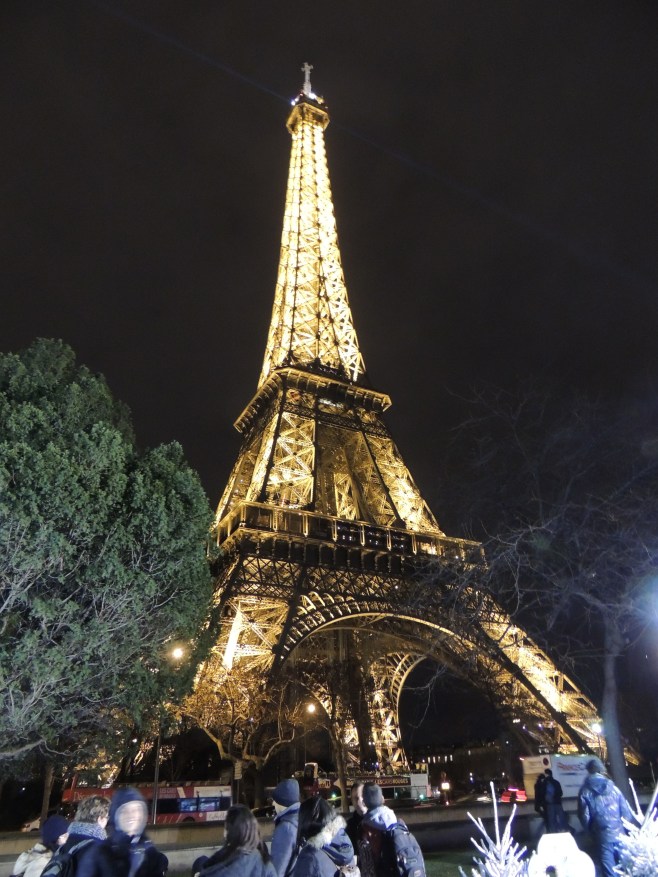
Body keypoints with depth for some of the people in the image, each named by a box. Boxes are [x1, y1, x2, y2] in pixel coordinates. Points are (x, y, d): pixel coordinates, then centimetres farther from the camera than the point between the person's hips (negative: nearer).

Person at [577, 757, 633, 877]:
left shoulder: (585, 791, -4)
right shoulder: (612, 787, 1)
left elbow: (584, 816, -5)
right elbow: (626, 811, 2)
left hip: (602, 836, -3)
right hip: (619, 834, 3)